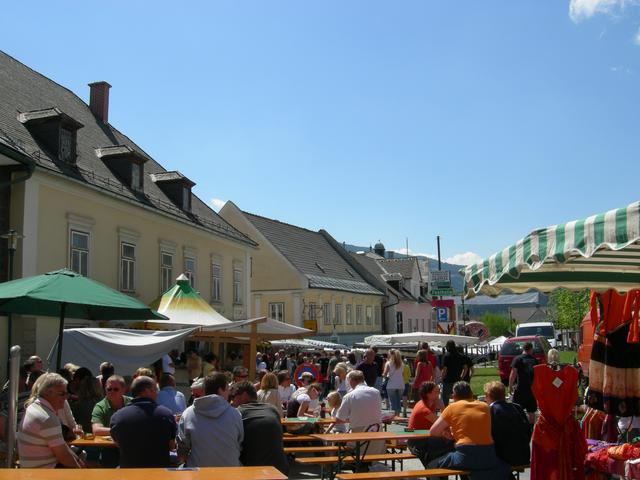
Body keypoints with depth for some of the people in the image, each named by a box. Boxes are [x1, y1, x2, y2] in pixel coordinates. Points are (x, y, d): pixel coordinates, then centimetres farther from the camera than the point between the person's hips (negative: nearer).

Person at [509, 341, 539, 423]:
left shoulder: (517, 359, -5)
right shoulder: (535, 360, 5)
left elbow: (513, 373, -11)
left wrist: (510, 386, -4)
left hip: (521, 389, -3)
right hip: (533, 388, 3)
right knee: (531, 411, 12)